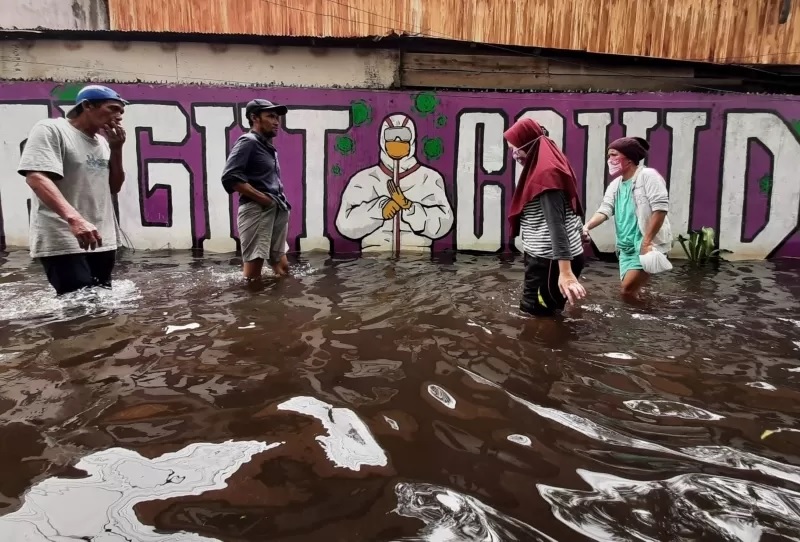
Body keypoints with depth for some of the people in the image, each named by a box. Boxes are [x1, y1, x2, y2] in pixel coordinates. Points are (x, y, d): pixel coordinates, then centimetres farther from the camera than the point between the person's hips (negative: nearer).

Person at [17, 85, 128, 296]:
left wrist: (116, 149, 3)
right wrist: (74, 219, -34)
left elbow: (114, 188, 18)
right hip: (63, 243, -8)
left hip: (102, 241, 8)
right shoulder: (51, 129, -6)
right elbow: (36, 177, -19)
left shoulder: (103, 141, 16)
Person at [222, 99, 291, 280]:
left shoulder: (268, 147, 21)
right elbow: (230, 177, -17)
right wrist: (263, 198, -16)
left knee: (282, 268, 15)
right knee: (253, 276, -10)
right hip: (256, 211, -9)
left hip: (277, 212, 9)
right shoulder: (248, 141, -5)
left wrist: (280, 201, 8)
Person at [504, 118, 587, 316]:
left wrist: (565, 271, -33)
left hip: (550, 261, -10)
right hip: (545, 257, 10)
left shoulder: (546, 174, -18)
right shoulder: (546, 167, 13)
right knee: (544, 315, 17)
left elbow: (556, 224, -27)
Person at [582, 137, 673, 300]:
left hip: (650, 244, -7)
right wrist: (586, 227, -17)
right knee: (629, 289, 10)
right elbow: (605, 210, 3)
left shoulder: (648, 175, -9)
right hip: (626, 246, 7)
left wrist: (646, 242, -21)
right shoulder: (615, 184, 13)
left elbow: (660, 209, -16)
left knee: (628, 289, -15)